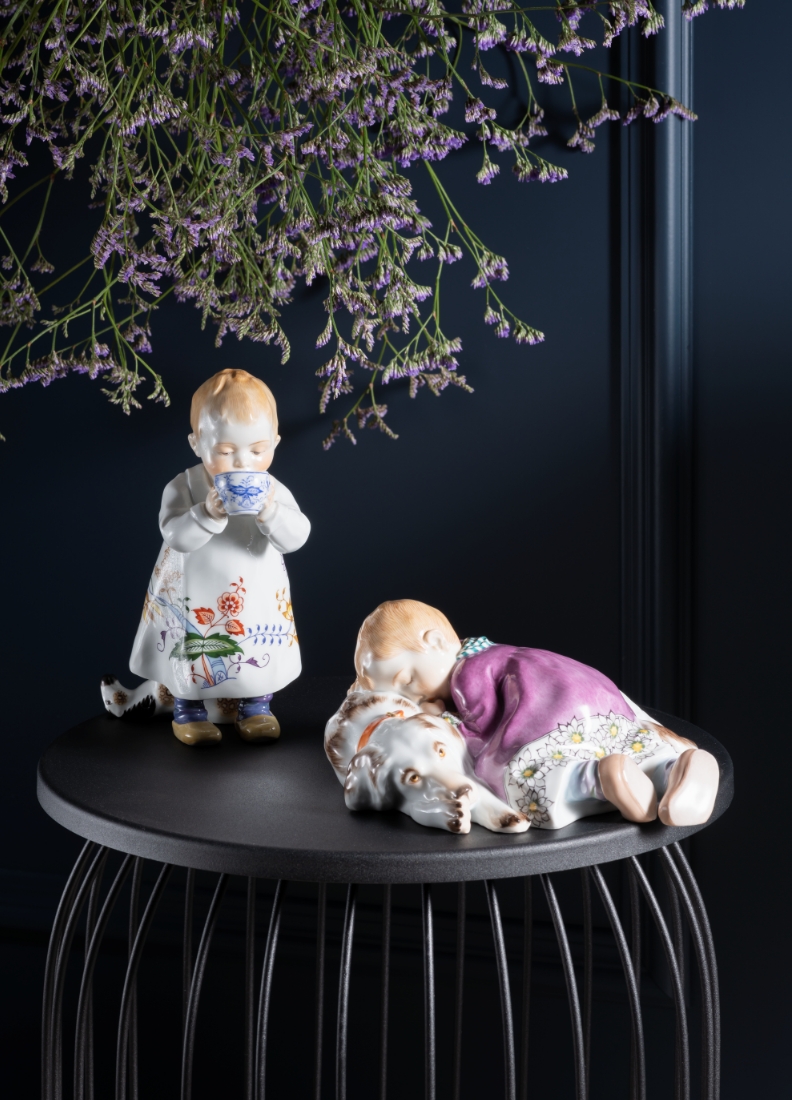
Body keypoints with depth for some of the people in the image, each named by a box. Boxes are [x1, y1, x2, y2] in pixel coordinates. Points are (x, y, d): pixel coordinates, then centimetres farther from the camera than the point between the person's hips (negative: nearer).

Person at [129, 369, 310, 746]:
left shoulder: (274, 492, -7)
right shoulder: (184, 487, -12)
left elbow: (296, 538, -17)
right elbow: (176, 536, -22)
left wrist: (271, 513, -35)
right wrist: (208, 514, -38)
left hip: (256, 601, 2)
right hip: (193, 599, -1)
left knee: (259, 656, 11)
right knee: (190, 656, 10)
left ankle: (255, 708, 32)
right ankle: (188, 712, 30)